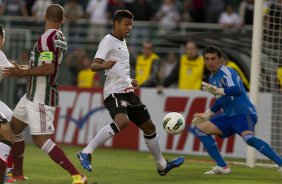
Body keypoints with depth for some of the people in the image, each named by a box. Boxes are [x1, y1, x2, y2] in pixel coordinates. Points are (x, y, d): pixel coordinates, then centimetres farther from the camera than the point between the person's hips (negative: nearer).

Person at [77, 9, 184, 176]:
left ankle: (162, 165, 30)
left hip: (128, 92, 9)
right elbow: (94, 65, -20)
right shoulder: (108, 41, -8)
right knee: (122, 121, -34)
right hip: (115, 92, -9)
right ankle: (86, 153, -31)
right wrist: (104, 65, -40)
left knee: (149, 126, 14)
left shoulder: (122, 42, 19)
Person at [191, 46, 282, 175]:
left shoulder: (226, 72, -10)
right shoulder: (212, 78, 18)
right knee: (200, 129, 6)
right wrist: (208, 114, 34)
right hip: (229, 116, 10)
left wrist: (218, 90, -43)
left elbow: (237, 90, -29)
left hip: (244, 113, -10)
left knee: (249, 138, -36)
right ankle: (222, 167, 2)